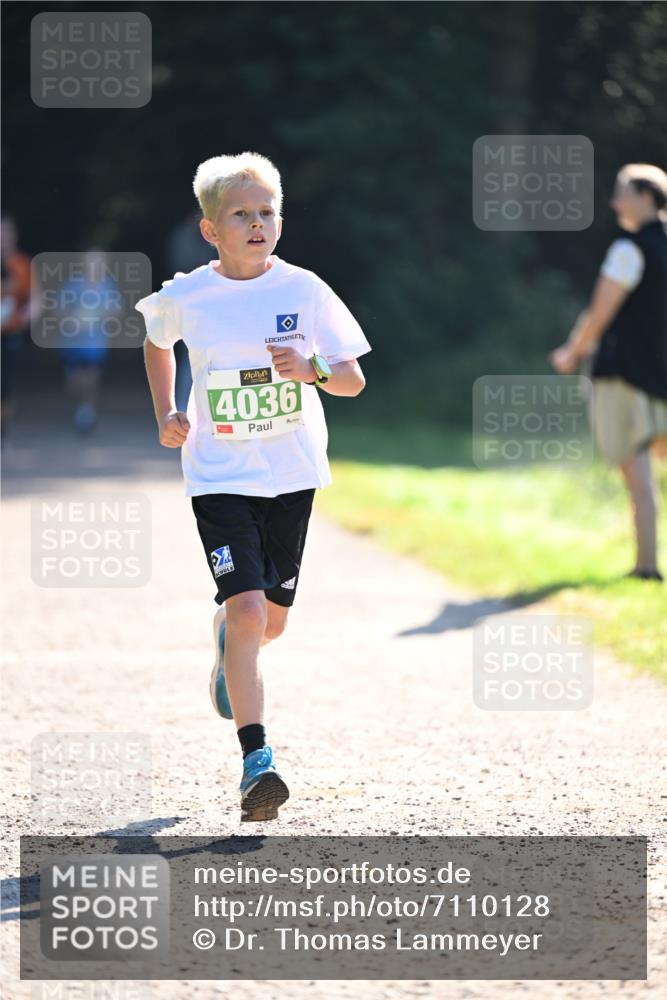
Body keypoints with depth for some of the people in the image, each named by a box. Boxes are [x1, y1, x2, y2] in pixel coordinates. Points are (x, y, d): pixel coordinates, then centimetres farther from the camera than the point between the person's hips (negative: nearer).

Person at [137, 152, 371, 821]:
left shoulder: (304, 290, -5)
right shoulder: (184, 298, -6)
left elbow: (354, 379, -2)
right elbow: (156, 342, 18)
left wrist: (313, 369, -23)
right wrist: (165, 415, 7)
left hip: (292, 475, 2)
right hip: (220, 476, -2)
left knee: (270, 619, 13)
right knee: (246, 606, -18)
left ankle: (227, 649, 51)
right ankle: (256, 760, -19)